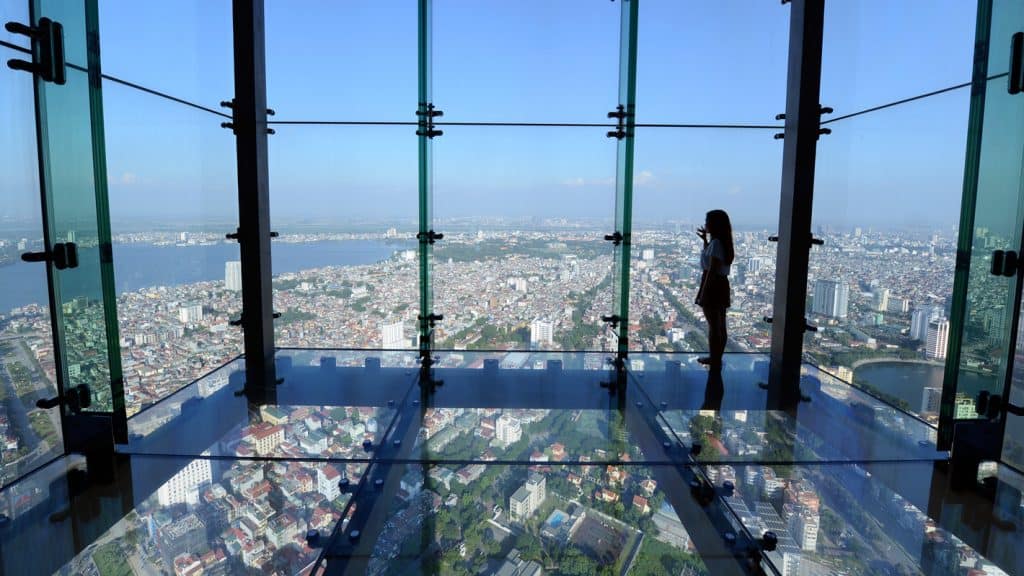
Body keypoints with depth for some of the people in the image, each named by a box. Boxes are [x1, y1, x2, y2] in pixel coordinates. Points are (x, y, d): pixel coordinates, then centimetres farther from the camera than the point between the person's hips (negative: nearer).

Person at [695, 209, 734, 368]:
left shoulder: (716, 242, -19)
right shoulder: (721, 241, 10)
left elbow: (712, 270, -21)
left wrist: (703, 292, -19)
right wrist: (705, 240, 23)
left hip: (713, 285, -10)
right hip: (721, 285, 10)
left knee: (714, 326, -1)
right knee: (720, 325, 15)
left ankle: (715, 360, 7)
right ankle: (716, 358, 26)